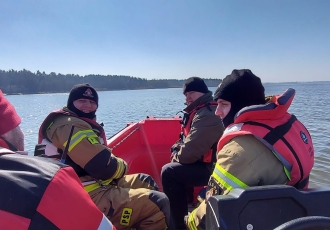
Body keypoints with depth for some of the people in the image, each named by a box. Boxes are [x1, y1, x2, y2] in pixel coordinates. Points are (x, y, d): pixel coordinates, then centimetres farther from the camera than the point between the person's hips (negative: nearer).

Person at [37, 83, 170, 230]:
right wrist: (122, 167, -5)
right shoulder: (70, 126, -18)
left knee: (145, 182, 19)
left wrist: (116, 165, -1)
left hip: (86, 188, 11)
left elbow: (99, 156, 20)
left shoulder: (80, 122, 17)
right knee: (158, 203, -20)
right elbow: (104, 167, -26)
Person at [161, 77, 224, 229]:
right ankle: (187, 205, 33)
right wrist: (177, 149, 2)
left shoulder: (207, 115, -24)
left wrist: (176, 157, -7)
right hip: (205, 162, 11)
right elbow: (187, 140, 21)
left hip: (211, 168, -11)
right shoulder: (199, 110, 11)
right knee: (176, 167, 23)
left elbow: (190, 151, -27)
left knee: (169, 172, -14)